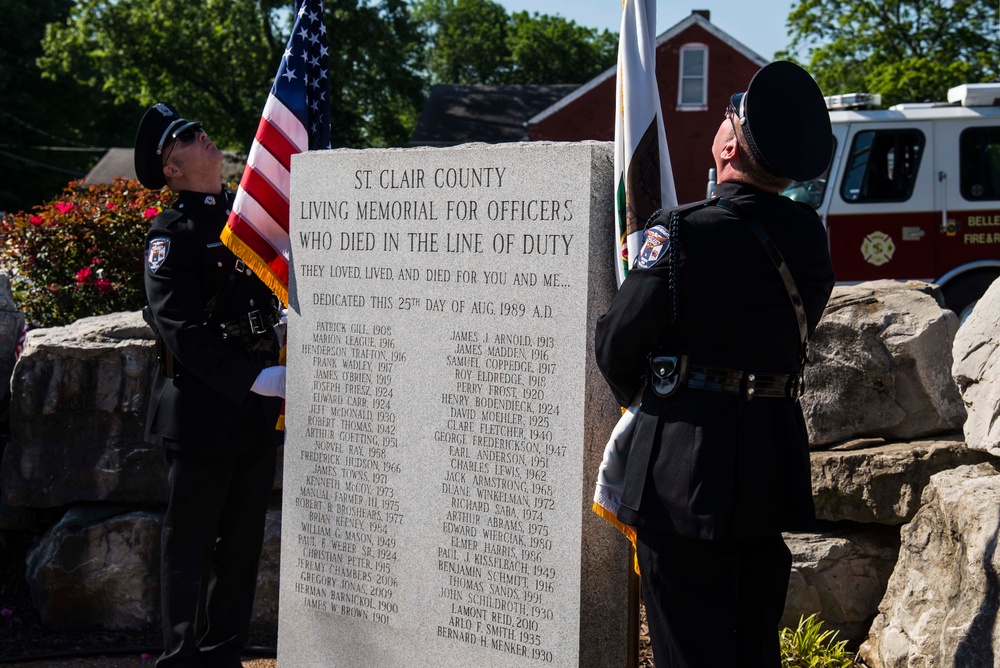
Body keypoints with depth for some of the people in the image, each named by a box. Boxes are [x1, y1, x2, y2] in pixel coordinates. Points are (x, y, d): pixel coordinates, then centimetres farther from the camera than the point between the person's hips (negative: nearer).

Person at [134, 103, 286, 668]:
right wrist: (254, 379, -21)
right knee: (191, 542, 3)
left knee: (243, 541, 12)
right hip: (203, 408, -6)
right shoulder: (172, 233, -6)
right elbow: (179, 328, -16)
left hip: (259, 409, 6)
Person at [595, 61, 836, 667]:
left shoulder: (683, 233, -15)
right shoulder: (810, 236, 2)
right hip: (774, 473, 6)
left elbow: (618, 346, -7)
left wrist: (633, 393, 14)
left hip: (686, 473, -6)